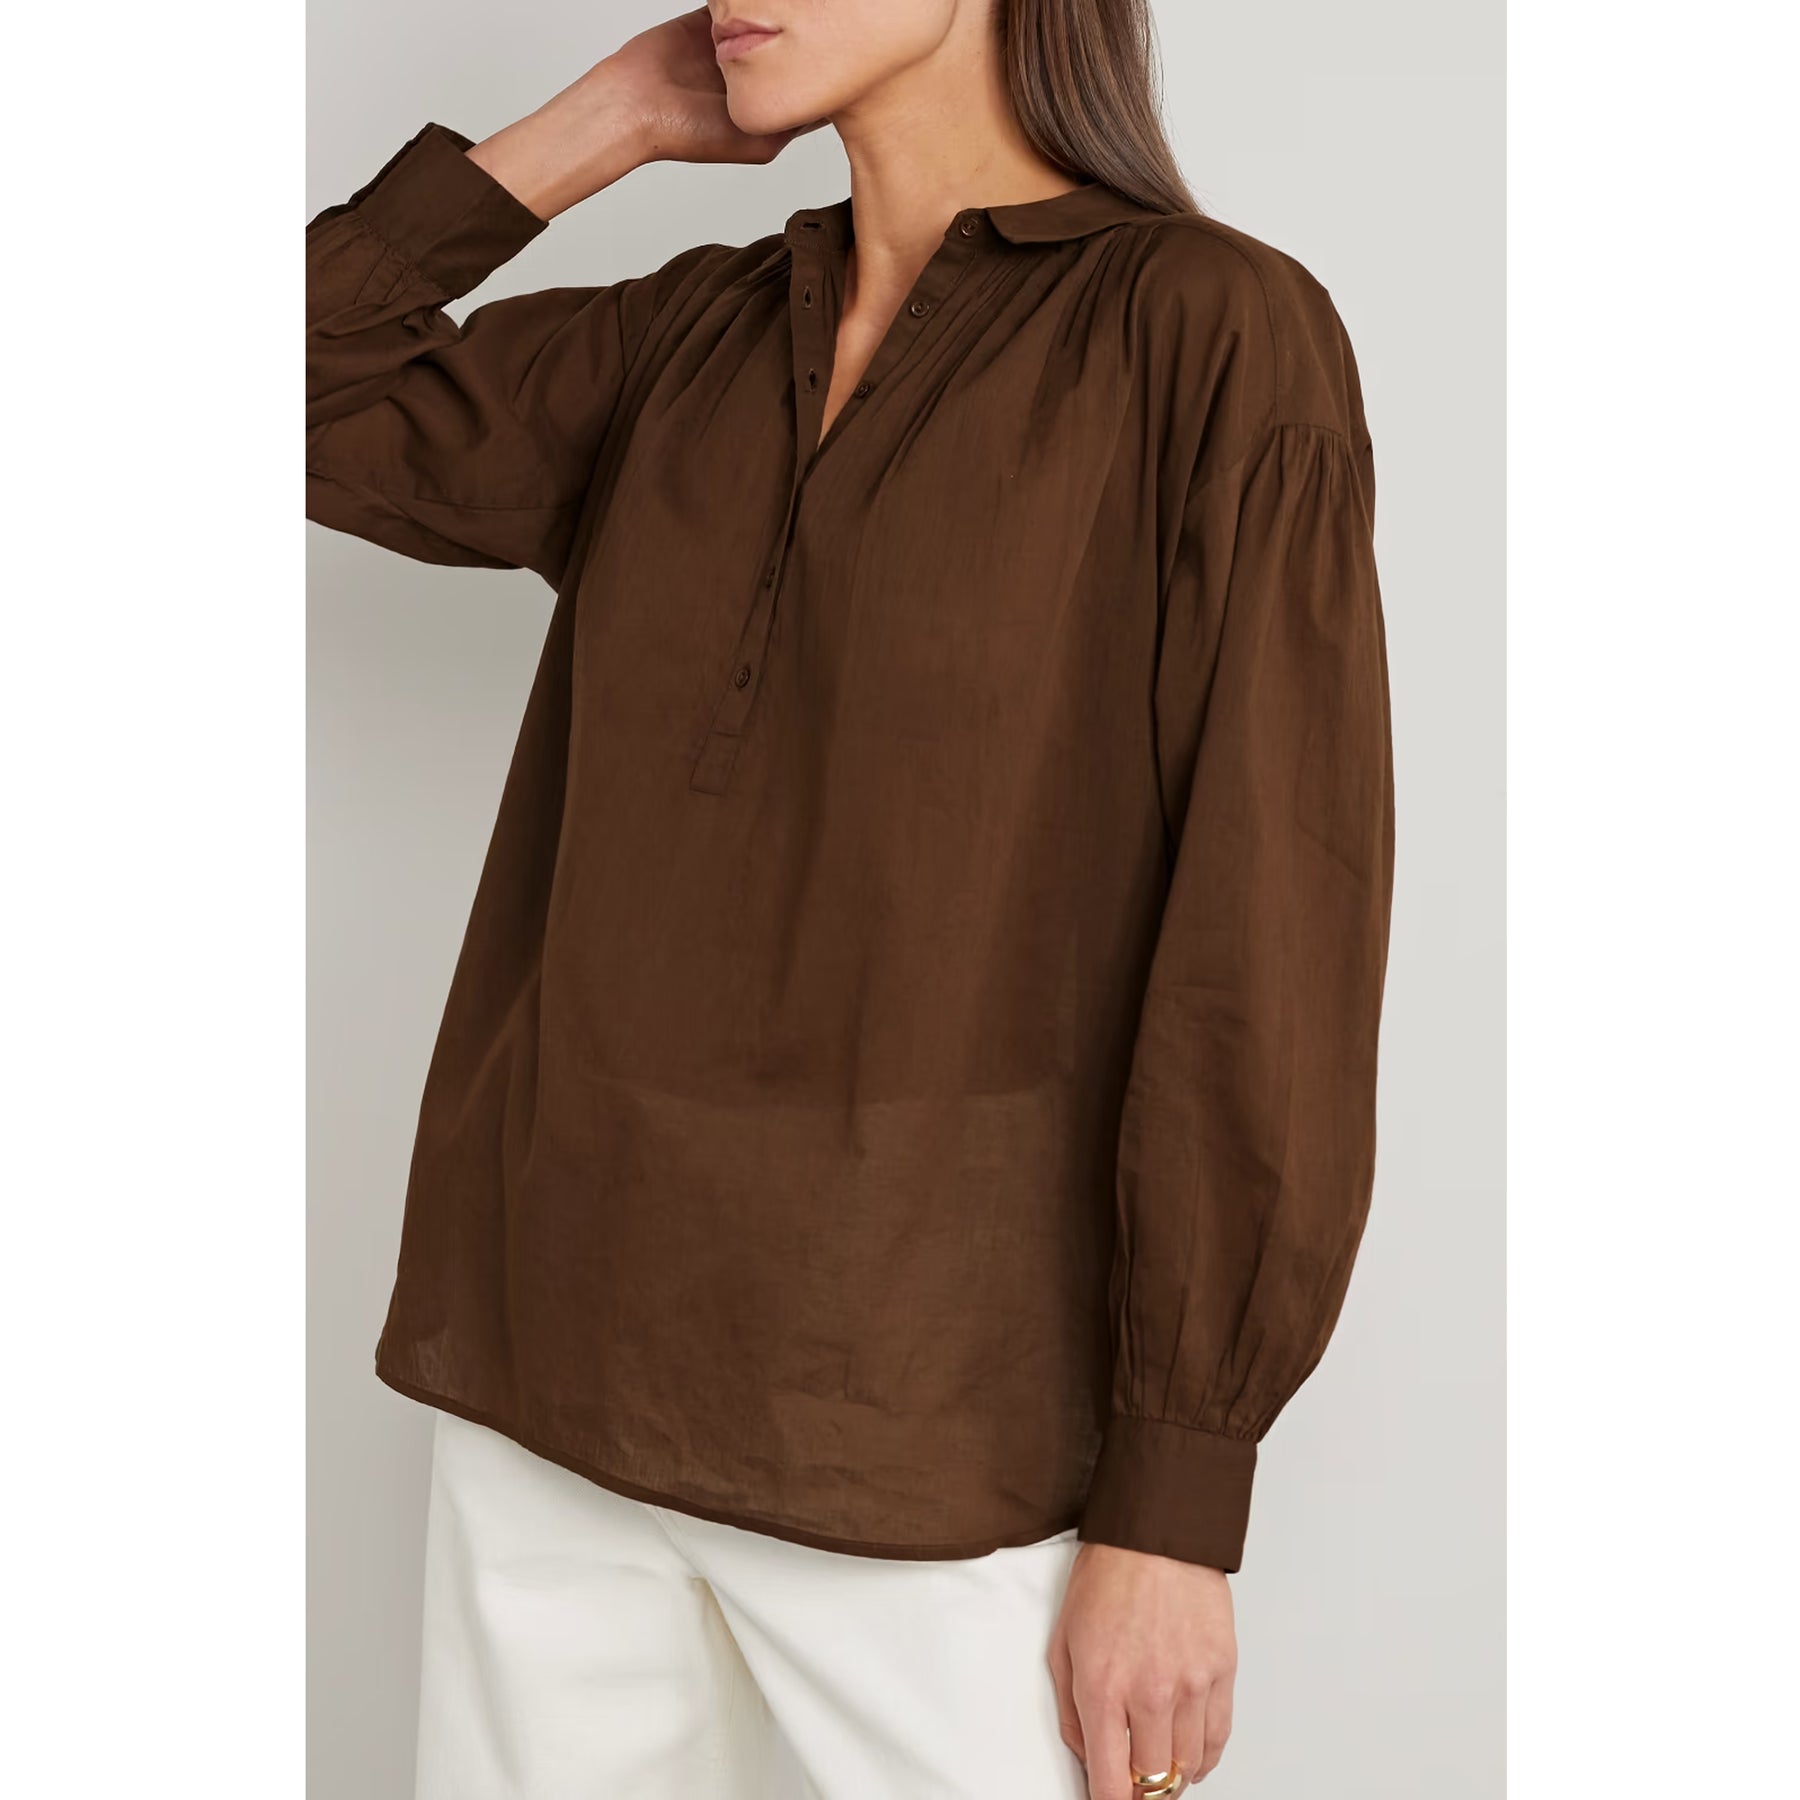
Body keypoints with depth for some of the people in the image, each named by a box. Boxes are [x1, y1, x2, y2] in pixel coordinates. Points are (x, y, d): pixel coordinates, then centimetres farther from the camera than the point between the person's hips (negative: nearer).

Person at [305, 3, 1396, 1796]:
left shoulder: (1217, 333, -8)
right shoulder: (691, 338, 10)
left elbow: (1277, 927, -12)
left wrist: (1177, 1511, -13)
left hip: (920, 1420, -5)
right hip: (564, 1366, 5)